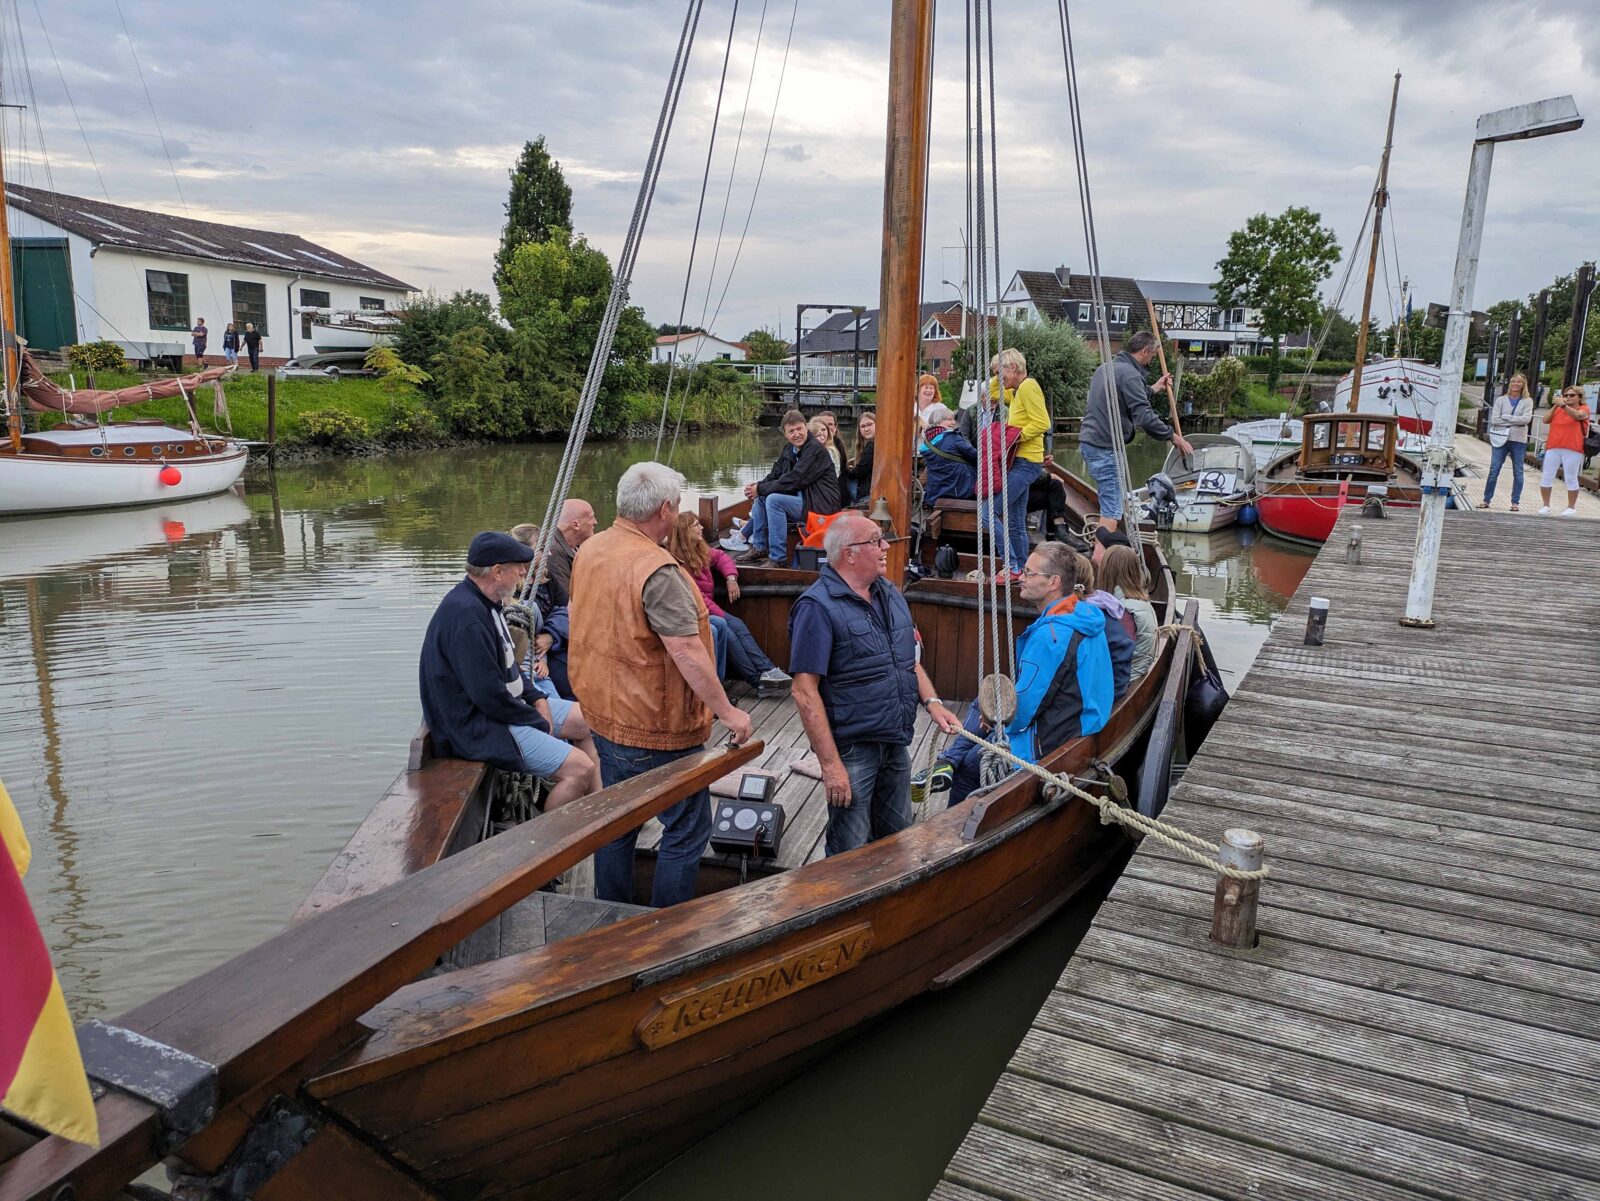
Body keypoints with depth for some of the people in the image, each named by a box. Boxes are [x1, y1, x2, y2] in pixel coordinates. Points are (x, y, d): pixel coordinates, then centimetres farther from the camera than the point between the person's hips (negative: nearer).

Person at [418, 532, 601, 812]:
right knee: (580, 769, -20)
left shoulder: (486, 603, 8)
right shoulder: (466, 615, -26)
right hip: (478, 724, -11)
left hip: (509, 705, 11)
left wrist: (536, 699, 5)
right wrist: (538, 722, -14)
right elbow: (488, 694, -26)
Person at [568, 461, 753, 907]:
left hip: (605, 715, 9)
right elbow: (686, 651, -27)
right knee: (687, 829, 6)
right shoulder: (657, 570, -24)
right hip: (657, 727, -9)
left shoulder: (590, 550, 3)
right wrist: (727, 711, -18)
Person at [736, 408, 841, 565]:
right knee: (761, 497, 6)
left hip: (821, 504, -10)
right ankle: (759, 549, 11)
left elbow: (792, 481, -23)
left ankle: (778, 559, -22)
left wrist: (760, 489, -17)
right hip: (801, 498, 10)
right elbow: (775, 475, 12)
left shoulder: (815, 450, -17)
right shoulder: (788, 450, 11)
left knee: (774, 500, -25)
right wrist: (757, 486, -10)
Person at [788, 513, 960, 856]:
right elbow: (805, 691, -21)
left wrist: (932, 702, 1)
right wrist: (830, 763, -22)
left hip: (897, 745, 8)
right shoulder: (818, 606, -18)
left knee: (898, 839, 22)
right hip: (852, 749, -7)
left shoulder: (890, 594, 8)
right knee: (851, 853, 6)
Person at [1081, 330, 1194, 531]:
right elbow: (1144, 416, -20)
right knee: (1112, 509, -9)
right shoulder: (1129, 374, -14)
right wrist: (1172, 436, -10)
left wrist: (1153, 388, 37)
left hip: (1089, 440, 10)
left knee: (1110, 505, 18)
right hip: (1105, 446, -10)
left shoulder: (1105, 368, 16)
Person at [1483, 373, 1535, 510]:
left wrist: (1505, 417, -11)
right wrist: (1514, 422, -11)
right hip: (1500, 439, 0)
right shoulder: (1501, 400, 6)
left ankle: (1515, 502, 10)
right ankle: (1486, 500, 6)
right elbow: (1494, 420, -5)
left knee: (1518, 473, 4)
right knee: (1493, 471, -1)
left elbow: (1526, 419, -11)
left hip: (1518, 441, 0)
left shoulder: (1527, 401, 4)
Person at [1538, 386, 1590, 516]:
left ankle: (1571, 508, 9)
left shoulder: (1583, 409, 3)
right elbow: (1545, 420, 3)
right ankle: (1546, 506, 10)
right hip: (1553, 448, 4)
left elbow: (1577, 415, -19)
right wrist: (1555, 405, -5)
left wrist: (1563, 405, -28)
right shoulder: (1557, 409, 16)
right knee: (1546, 477, 2)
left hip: (1572, 449, -4)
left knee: (1571, 478, 0)